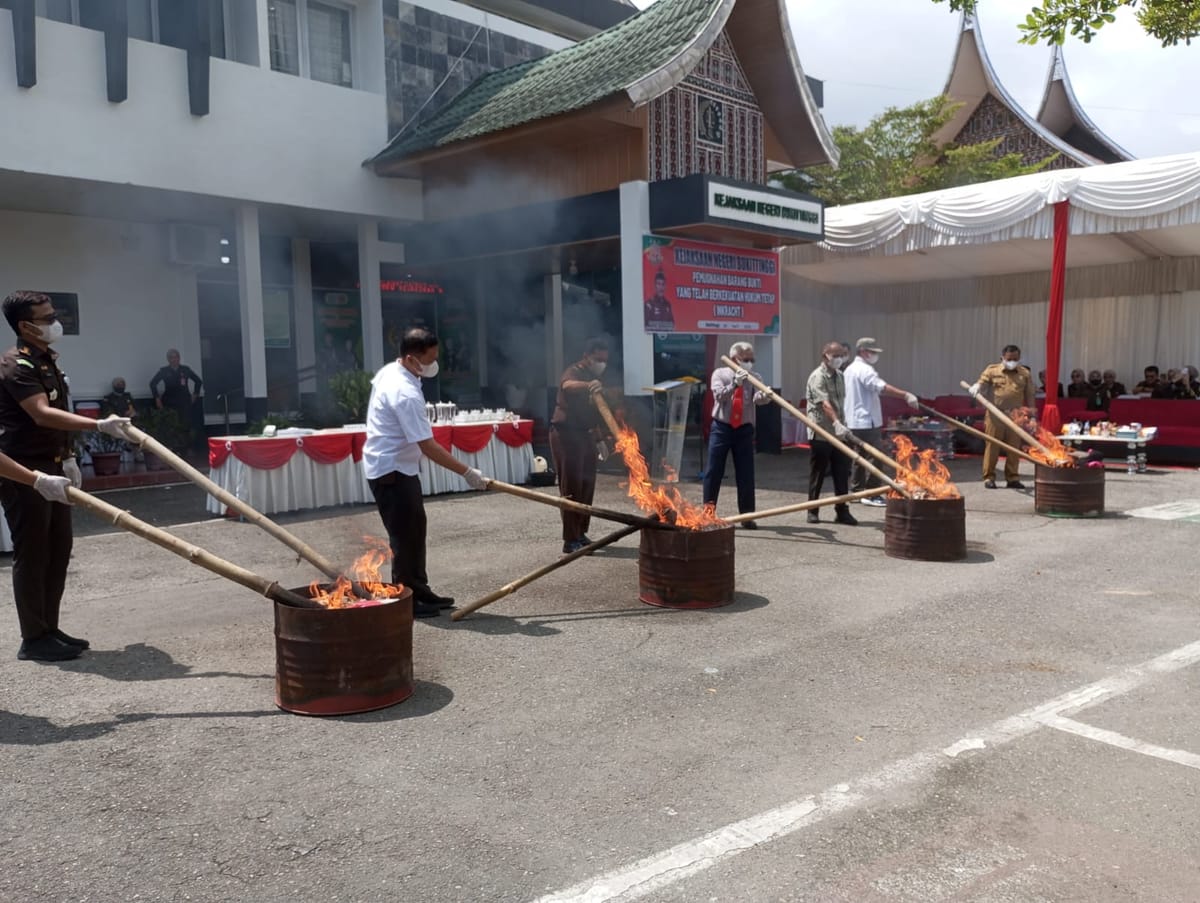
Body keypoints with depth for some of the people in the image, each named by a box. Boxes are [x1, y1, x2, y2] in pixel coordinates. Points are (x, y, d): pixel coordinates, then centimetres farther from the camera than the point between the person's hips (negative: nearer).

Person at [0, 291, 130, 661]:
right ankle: (33, 639, 5)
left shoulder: (47, 359, 13)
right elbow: (42, 414, -31)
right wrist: (99, 425, -39)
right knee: (31, 554, -3)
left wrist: (67, 457, 18)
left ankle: (50, 629, 21)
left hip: (52, 468, 9)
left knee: (58, 551, 12)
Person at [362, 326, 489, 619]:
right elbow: (428, 447, -29)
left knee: (415, 530, 15)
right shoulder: (406, 394, -28)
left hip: (397, 466, 10)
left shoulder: (389, 371, 2)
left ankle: (420, 591, 24)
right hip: (391, 471, -10)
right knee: (405, 536, -3)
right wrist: (468, 473, -24)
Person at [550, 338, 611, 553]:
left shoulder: (595, 378, 15)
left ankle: (580, 534, 22)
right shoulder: (574, 372, -13)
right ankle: (570, 541, -8)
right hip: (566, 433, -9)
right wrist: (588, 385, -60)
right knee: (571, 487, -9)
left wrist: (599, 435, 23)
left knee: (587, 486, 11)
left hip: (585, 434, 9)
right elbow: (568, 385, -40)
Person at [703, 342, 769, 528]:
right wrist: (734, 384, -31)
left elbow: (757, 399, -14)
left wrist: (764, 395, -38)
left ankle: (747, 516, 10)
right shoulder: (720, 374, 1)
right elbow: (719, 395, -15)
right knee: (714, 471, 2)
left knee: (746, 473, 2)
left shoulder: (753, 377, 4)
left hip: (744, 429, 2)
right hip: (721, 428, -2)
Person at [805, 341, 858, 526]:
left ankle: (842, 511, 10)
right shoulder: (817, 377, -11)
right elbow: (825, 404, -26)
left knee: (842, 473, 4)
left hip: (838, 434, 6)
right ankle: (812, 511, 15)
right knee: (817, 474, 4)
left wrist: (843, 426, 18)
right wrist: (837, 423, -38)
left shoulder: (840, 376, 13)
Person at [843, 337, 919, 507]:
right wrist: (906, 395, -36)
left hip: (854, 421, 10)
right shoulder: (864, 370, -15)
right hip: (867, 422, -10)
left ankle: (856, 491, 21)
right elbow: (883, 387, -29)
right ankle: (872, 495, -4)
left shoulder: (850, 369, 17)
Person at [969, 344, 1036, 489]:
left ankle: (1012, 478, 13)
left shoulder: (1025, 373, 9)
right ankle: (989, 477, 7)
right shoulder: (992, 370, 4)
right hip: (995, 415, -2)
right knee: (992, 446, 0)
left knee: (1014, 447, 5)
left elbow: (1029, 396, 11)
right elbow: (982, 382, -4)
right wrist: (977, 387, -29)